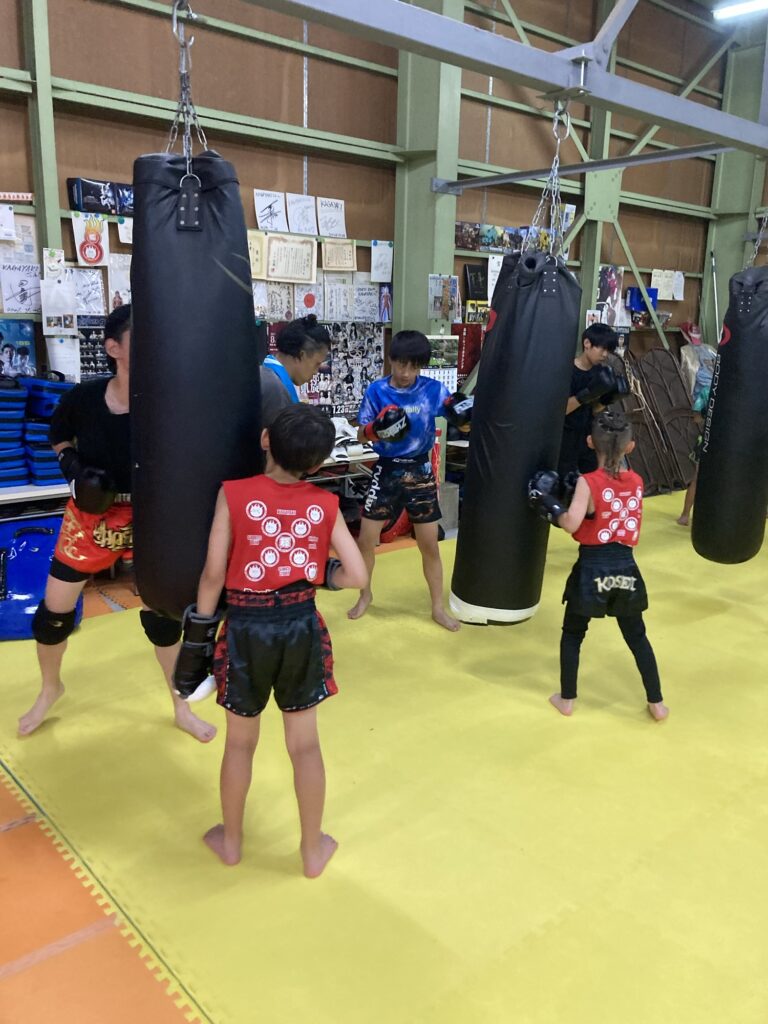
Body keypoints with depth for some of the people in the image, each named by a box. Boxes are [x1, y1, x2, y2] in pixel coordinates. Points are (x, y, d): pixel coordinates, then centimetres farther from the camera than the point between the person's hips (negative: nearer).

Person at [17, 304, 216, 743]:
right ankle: (51, 688, 44)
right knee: (54, 612, 11)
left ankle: (181, 707, 30)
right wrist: (75, 468, -16)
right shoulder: (83, 398, -18)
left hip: (148, 520, -1)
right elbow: (61, 441, 2)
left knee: (162, 613, 8)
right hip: (90, 519, 2)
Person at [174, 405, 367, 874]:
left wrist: (199, 629, 1)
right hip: (302, 627, 1)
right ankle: (314, 849, 32)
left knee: (241, 742, 20)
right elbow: (357, 575, -6)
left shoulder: (234, 494, -10)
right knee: (305, 743, 17)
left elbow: (214, 574, -10)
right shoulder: (326, 504, -4)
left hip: (247, 628, -1)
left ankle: (231, 840, 39)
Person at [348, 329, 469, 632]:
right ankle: (365, 595, 31)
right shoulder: (376, 390, -7)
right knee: (366, 540, 5)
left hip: (420, 472, 0)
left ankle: (438, 607, 23)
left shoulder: (433, 389, -6)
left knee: (430, 545, 6)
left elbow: (462, 424, -4)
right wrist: (376, 428, -27)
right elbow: (361, 435, -5)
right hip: (386, 471, 0)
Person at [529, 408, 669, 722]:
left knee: (572, 633, 16)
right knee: (637, 636, 19)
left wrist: (548, 502, -11)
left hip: (592, 568, -4)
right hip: (625, 568, 4)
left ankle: (567, 699, 24)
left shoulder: (588, 482, -14)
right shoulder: (637, 482, 2)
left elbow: (571, 523, -27)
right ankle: (656, 703, 26)